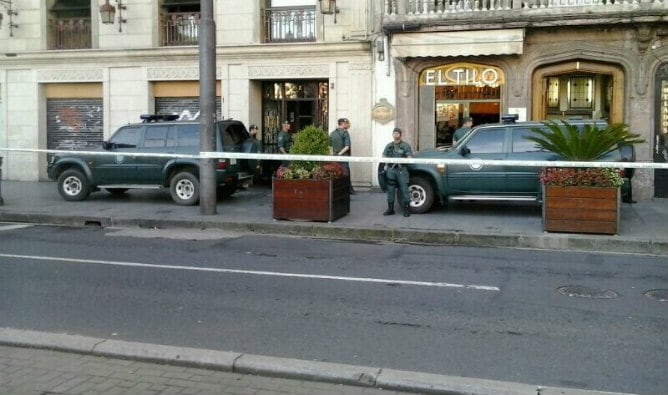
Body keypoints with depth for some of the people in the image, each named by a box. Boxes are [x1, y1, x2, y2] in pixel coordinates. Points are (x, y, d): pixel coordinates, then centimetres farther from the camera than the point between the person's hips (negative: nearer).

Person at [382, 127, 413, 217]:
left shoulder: (405, 145, 4)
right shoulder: (389, 146, 18)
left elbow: (409, 158, -1)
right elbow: (383, 157, 21)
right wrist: (385, 164, 3)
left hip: (401, 170, -4)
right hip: (391, 170, 4)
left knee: (404, 189, -7)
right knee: (390, 190, 6)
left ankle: (406, 210, -1)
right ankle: (390, 209, 14)